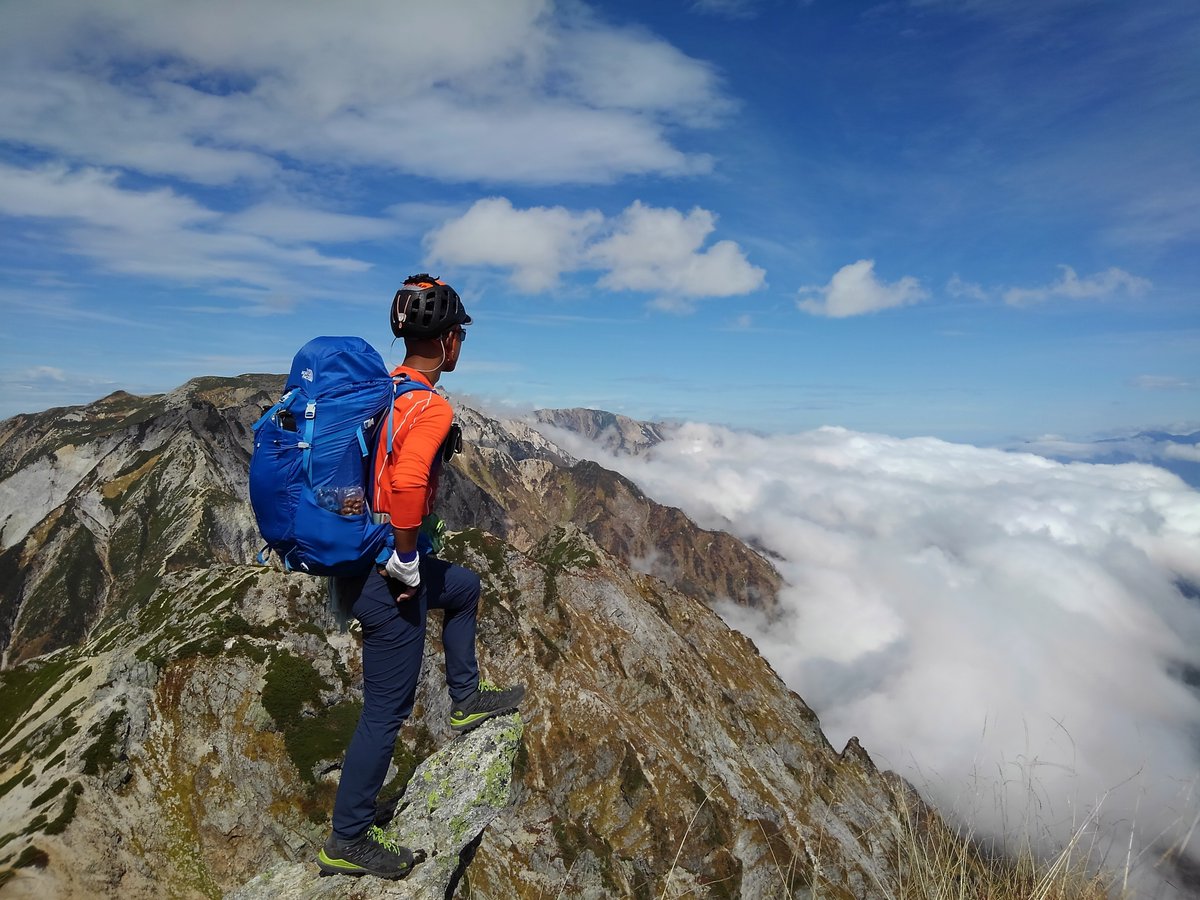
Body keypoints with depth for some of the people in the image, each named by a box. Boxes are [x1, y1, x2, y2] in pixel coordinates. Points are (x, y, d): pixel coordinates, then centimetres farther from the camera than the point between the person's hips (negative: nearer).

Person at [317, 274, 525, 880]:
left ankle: (465, 700, 41)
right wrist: (406, 562, -24)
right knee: (386, 711, 8)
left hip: (355, 554, 9)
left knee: (464, 587, 29)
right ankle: (347, 841, 27)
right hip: (385, 580, -9)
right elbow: (407, 485, -38)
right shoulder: (432, 408, -22)